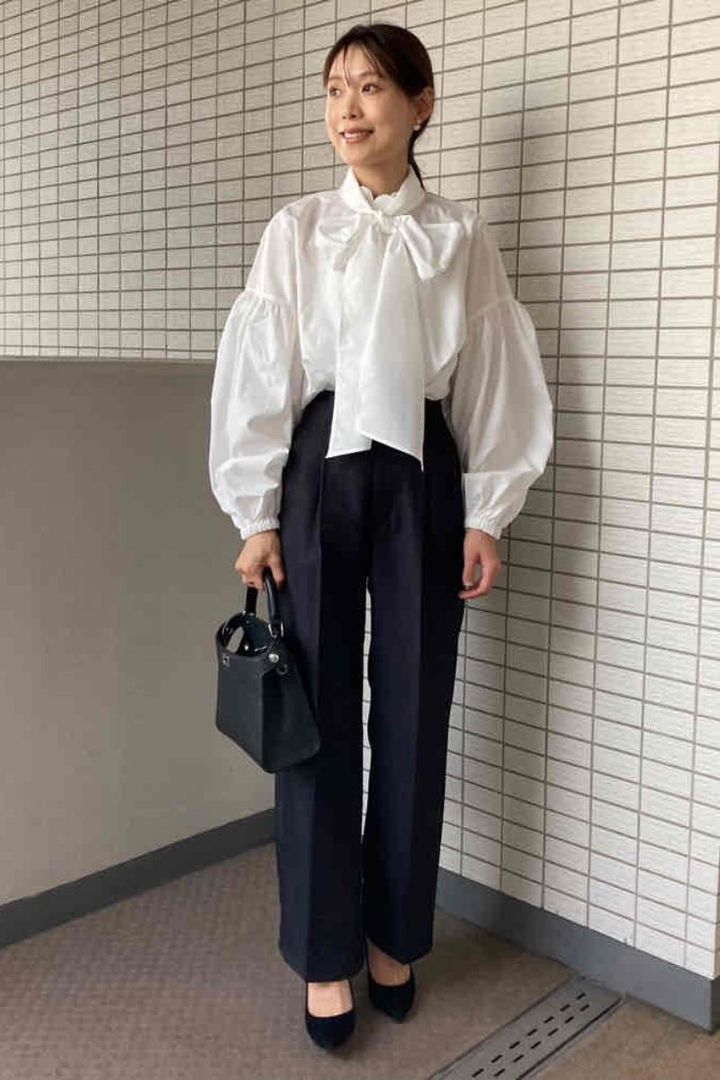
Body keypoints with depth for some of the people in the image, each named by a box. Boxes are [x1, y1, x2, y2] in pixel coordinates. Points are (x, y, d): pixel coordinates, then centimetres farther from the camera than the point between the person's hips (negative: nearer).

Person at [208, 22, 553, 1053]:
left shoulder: (463, 239, 6)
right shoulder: (297, 230, 4)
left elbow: (492, 382, 5)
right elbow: (258, 375, 1)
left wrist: (484, 516, 0)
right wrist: (258, 517, -3)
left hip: (422, 477, 1)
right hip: (320, 472, 0)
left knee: (414, 709, 6)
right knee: (320, 709, 2)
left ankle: (394, 934, 25)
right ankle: (326, 952, 17)